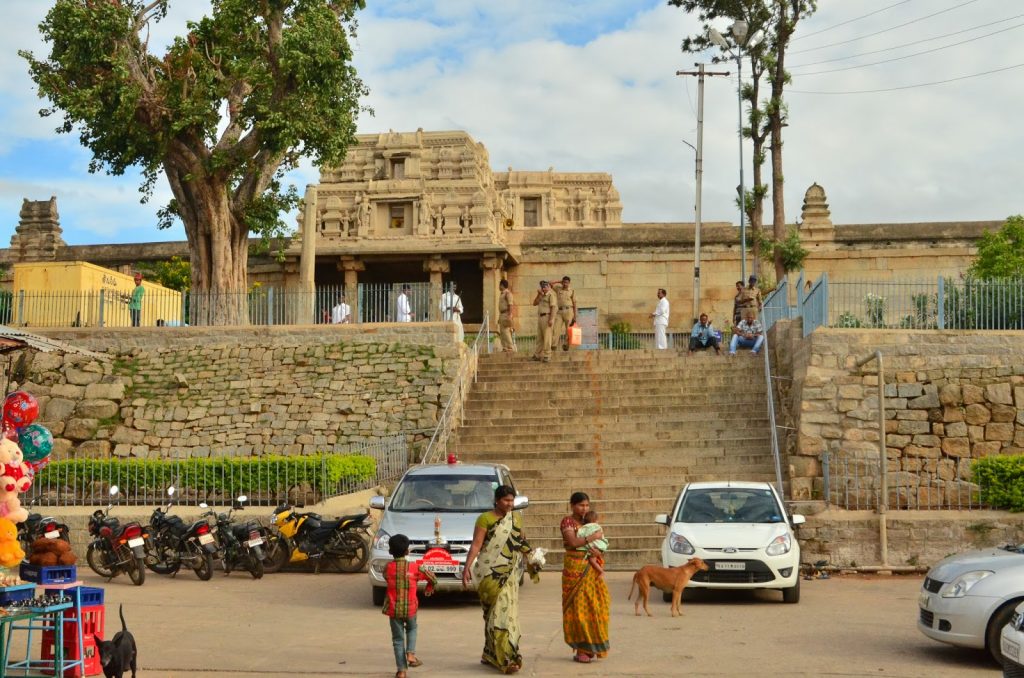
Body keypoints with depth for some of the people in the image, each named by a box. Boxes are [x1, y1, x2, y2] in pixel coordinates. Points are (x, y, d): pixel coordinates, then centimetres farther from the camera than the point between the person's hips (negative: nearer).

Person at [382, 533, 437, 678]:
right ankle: (411, 654, 7)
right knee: (411, 629, 28)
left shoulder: (387, 568, -5)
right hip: (410, 608, 0)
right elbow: (432, 578, 3)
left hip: (394, 609, 0)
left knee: (398, 639, 9)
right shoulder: (414, 568, -6)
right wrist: (430, 587, 24)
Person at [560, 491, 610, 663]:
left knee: (592, 605, 4)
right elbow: (573, 542, -19)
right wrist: (593, 537, -14)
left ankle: (590, 647, 13)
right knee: (578, 606, -6)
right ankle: (580, 650, -4)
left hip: (591, 569, 6)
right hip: (575, 568, -6)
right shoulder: (567, 522, -4)